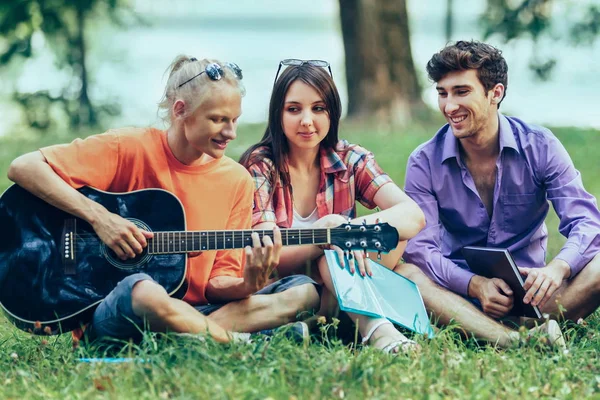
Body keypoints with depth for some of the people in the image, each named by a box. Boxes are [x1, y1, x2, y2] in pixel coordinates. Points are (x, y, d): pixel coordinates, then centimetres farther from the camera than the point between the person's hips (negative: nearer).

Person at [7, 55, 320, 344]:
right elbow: (23, 168, -12)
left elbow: (218, 283, 6)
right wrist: (98, 217, -20)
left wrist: (247, 285, -17)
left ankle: (189, 336, -27)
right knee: (143, 290, -41)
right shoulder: (131, 148, -6)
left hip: (192, 312, 5)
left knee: (303, 291, -12)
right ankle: (242, 342, -22)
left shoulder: (237, 181, 7)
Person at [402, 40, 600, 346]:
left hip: (527, 292, 1)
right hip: (461, 293, 0)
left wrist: (557, 268, -31)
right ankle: (514, 340, -47)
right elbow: (418, 248, -11)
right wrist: (475, 285, -30)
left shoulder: (540, 147, -2)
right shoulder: (425, 163, -2)